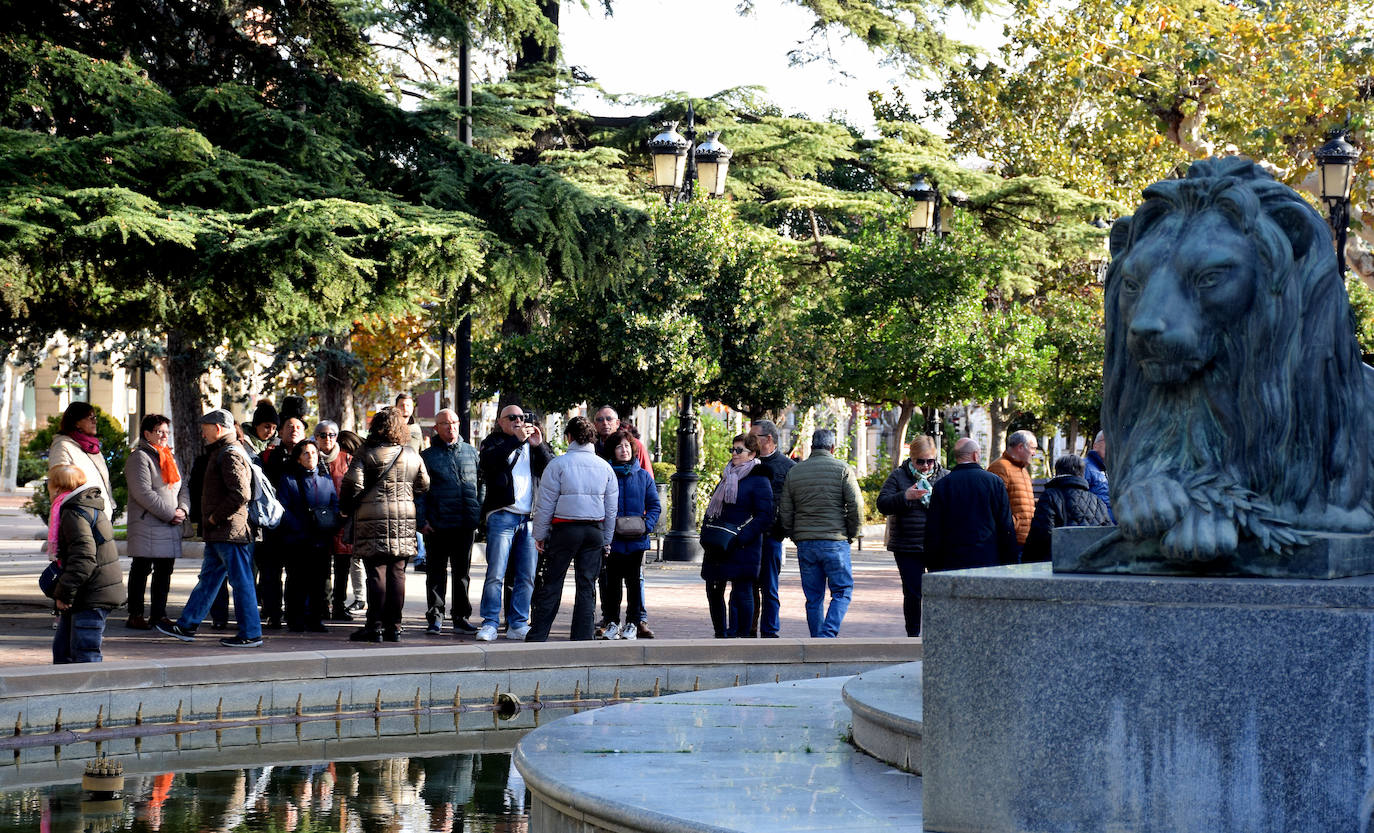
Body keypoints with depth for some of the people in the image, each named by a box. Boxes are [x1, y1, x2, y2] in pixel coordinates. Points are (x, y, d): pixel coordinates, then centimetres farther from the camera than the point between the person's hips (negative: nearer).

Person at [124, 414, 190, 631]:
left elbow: (183, 487, 17)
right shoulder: (139, 457, -7)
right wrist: (169, 514, -17)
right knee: (141, 571, -3)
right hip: (147, 525, -8)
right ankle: (135, 615, 1)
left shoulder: (172, 457, 20)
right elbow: (143, 492, -16)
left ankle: (159, 614, 17)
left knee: (164, 572, 10)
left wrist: (183, 509, -3)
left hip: (171, 526, 8)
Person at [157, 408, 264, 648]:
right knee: (207, 579, 14)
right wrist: (211, 519, 16)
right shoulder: (222, 453, 18)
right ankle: (187, 626, 21)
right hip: (219, 533, 11)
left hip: (230, 531, -11)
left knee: (241, 581, -5)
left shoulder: (230, 455, -15)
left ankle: (250, 634, -1)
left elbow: (241, 494, -26)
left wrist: (216, 517, -16)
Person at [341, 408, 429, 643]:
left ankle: (374, 627, -2)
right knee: (397, 573, 6)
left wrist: (349, 508, 6)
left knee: (376, 573, -2)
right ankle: (394, 626, 8)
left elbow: (353, 484, -11)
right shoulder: (412, 455, 7)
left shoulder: (365, 454, -5)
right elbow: (424, 486, 10)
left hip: (373, 520, -3)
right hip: (404, 521, 3)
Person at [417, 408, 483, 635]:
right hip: (438, 523, -3)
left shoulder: (470, 452, 11)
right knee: (436, 572, 2)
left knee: (462, 572, 10)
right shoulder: (427, 455, 2)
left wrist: (479, 513, 7)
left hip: (466, 524, 3)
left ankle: (461, 618, 17)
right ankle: (435, 617, 9)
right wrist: (422, 521, -8)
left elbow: (480, 484, 17)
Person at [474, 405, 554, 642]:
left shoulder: (535, 445, 20)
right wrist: (516, 439, -17)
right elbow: (487, 461, -13)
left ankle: (518, 625, 10)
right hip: (502, 515, -4)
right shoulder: (494, 441, 9)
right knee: (496, 574, -9)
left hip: (530, 518, 4)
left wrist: (539, 446, -6)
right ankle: (490, 624, -4)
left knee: (527, 576, 3)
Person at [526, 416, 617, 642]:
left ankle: (537, 636, 4)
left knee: (551, 584, 2)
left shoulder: (558, 464, -6)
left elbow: (545, 504, -5)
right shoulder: (605, 467, 7)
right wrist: (606, 540, 18)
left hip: (564, 530, -3)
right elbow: (611, 509, 11)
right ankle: (582, 638, 6)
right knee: (587, 586, 7)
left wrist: (540, 535, 3)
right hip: (595, 530, 3)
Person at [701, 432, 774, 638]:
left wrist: (739, 538, -20)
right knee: (714, 590, 11)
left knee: (741, 593, -6)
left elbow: (764, 517, -13)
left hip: (743, 549, -8)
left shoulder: (759, 480, -6)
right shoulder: (727, 476, 17)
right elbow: (714, 507, 25)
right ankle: (720, 635, 22)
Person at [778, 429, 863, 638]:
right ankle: (828, 635, -14)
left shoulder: (794, 472, 10)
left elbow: (785, 513, 9)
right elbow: (856, 505, -7)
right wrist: (851, 534, 5)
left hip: (805, 544, 4)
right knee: (842, 591, 2)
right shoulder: (842, 469, -2)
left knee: (813, 597, 9)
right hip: (835, 542, -4)